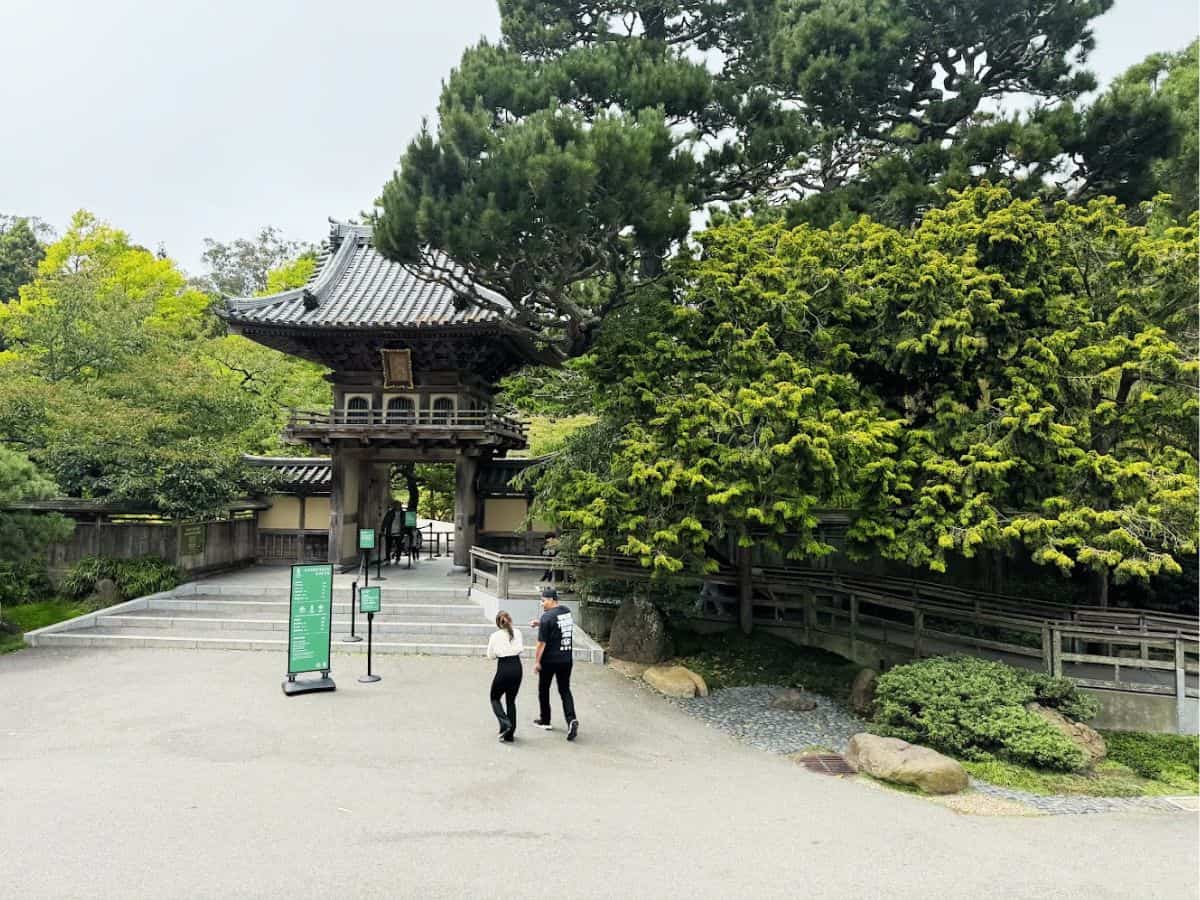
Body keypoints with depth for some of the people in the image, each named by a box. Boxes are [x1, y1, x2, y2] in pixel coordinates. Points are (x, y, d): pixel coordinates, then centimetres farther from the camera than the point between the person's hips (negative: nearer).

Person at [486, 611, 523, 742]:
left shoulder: (495, 636, -7)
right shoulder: (517, 633, 0)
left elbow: (491, 656, 1)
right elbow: (521, 648, 10)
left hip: (503, 669, -4)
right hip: (517, 668, 4)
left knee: (495, 698, 16)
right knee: (511, 700, 15)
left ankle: (505, 722, -8)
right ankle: (510, 734, 13)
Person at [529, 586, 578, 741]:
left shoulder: (547, 616, -17)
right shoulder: (567, 612, 4)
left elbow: (542, 642, -17)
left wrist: (537, 661, -8)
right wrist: (539, 623, 11)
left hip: (550, 660, -5)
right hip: (567, 658, 6)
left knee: (543, 689, 14)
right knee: (565, 690, 9)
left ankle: (545, 721, 26)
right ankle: (571, 719, -11)